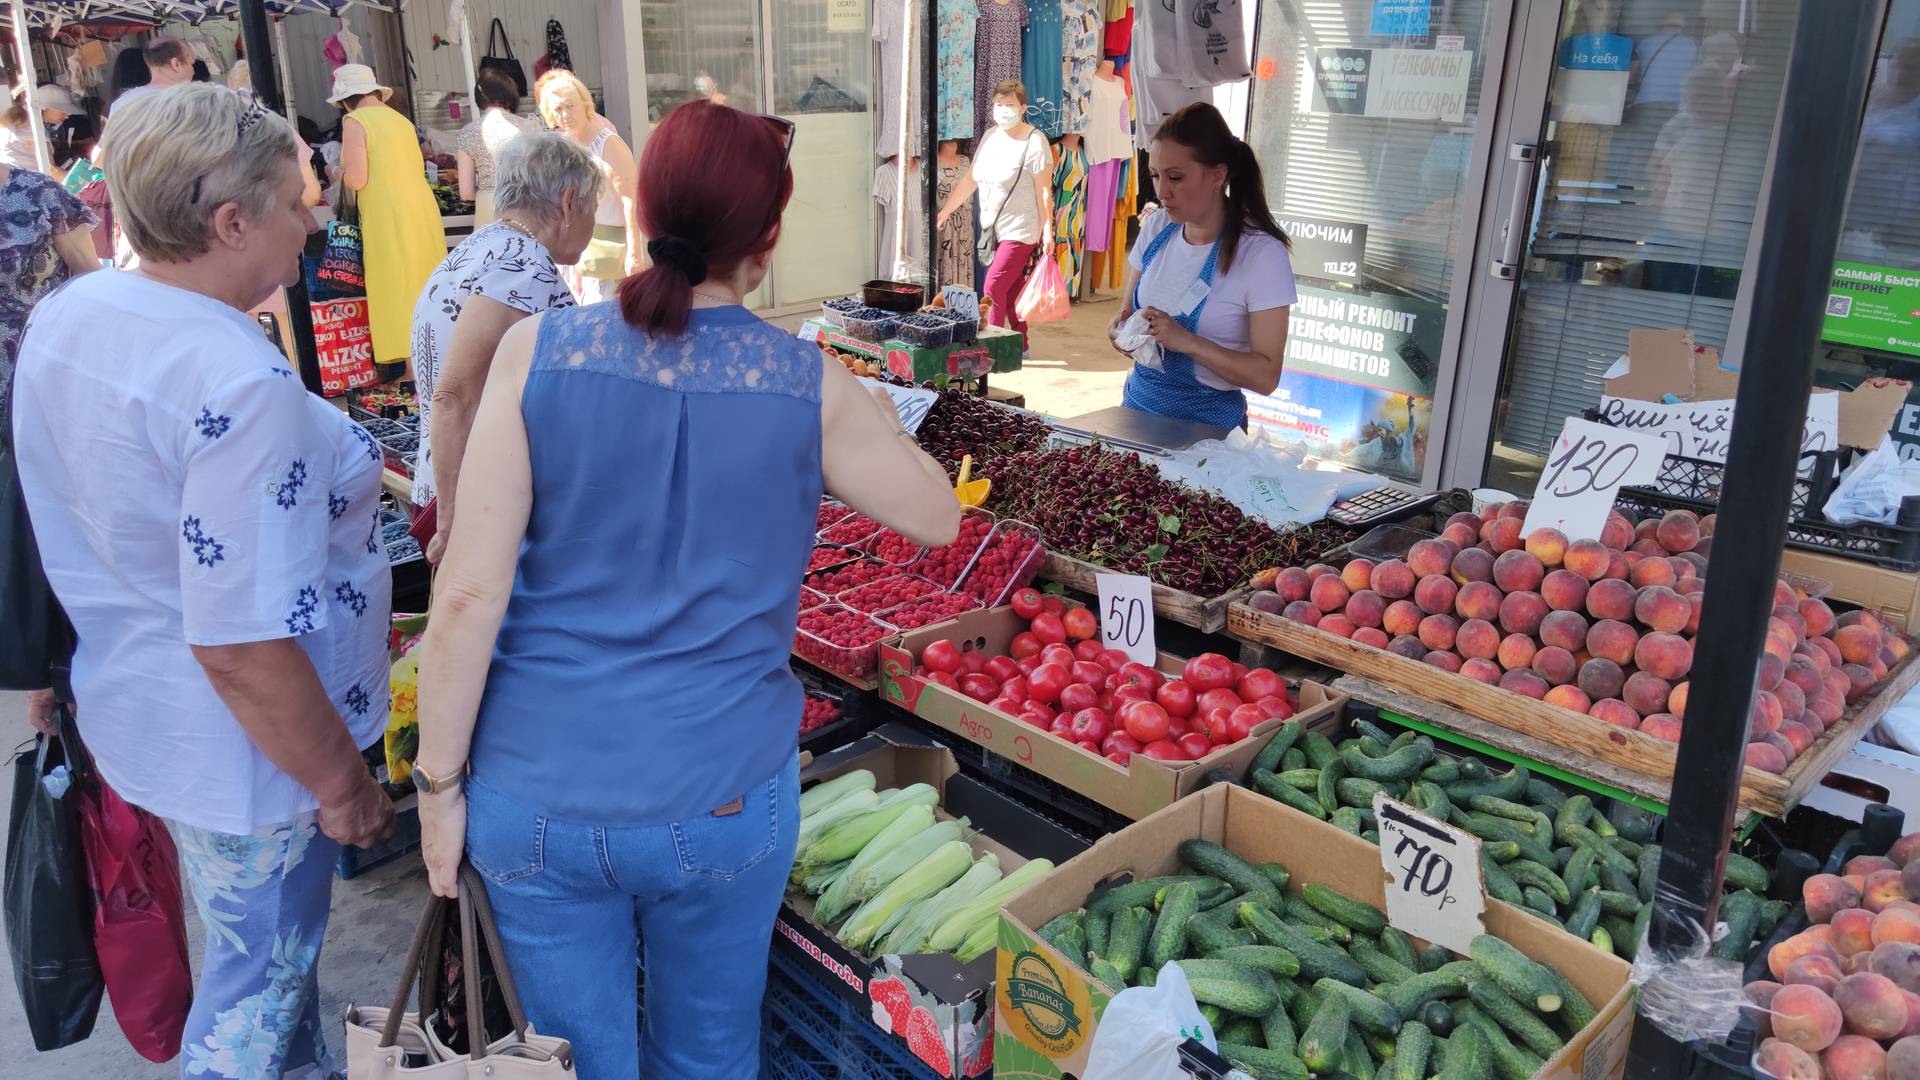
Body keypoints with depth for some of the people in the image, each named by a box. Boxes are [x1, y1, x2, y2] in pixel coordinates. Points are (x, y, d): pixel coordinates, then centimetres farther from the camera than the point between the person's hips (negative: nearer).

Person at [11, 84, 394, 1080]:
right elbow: (244, 650, -30)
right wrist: (342, 784, -17)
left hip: (130, 704, 9)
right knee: (254, 983, 14)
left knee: (259, 945, 30)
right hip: (248, 748, -9)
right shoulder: (242, 390, -31)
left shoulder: (60, 317, -2)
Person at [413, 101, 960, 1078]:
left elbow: (469, 593, -10)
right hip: (722, 806, 0)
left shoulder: (540, 352, -9)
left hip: (537, 798, 1)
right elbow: (938, 518, 6)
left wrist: (439, 781, 1)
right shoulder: (810, 389, -9)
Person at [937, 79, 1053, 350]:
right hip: (994, 229, 7)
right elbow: (970, 179, 14)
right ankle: (1020, 346, 23)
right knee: (1011, 290, 13)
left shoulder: (1035, 142, -12)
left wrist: (1048, 231, -16)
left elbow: (1044, 191, -13)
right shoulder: (990, 137, 9)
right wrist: (945, 211, 15)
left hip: (1020, 232, -7)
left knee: (994, 287, -14)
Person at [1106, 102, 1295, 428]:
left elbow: (1265, 376, -15)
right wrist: (1122, 328, -9)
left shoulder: (1262, 253, -14)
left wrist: (1187, 342, -27)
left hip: (1205, 420, -4)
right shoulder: (1156, 227, 3)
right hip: (1139, 401, 5)